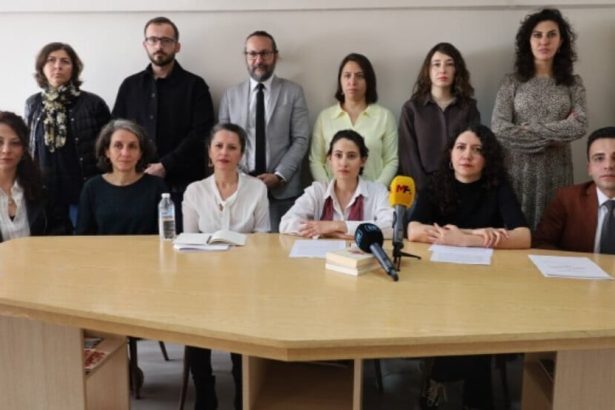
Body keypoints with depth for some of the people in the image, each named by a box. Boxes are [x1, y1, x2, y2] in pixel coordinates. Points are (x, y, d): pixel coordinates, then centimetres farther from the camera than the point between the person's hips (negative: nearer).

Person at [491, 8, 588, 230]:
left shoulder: (573, 83, 7)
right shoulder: (512, 82, 2)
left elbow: (580, 126, -8)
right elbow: (499, 130, -10)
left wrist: (531, 129, -11)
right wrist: (551, 138, -8)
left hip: (556, 172, 1)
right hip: (519, 171, -1)